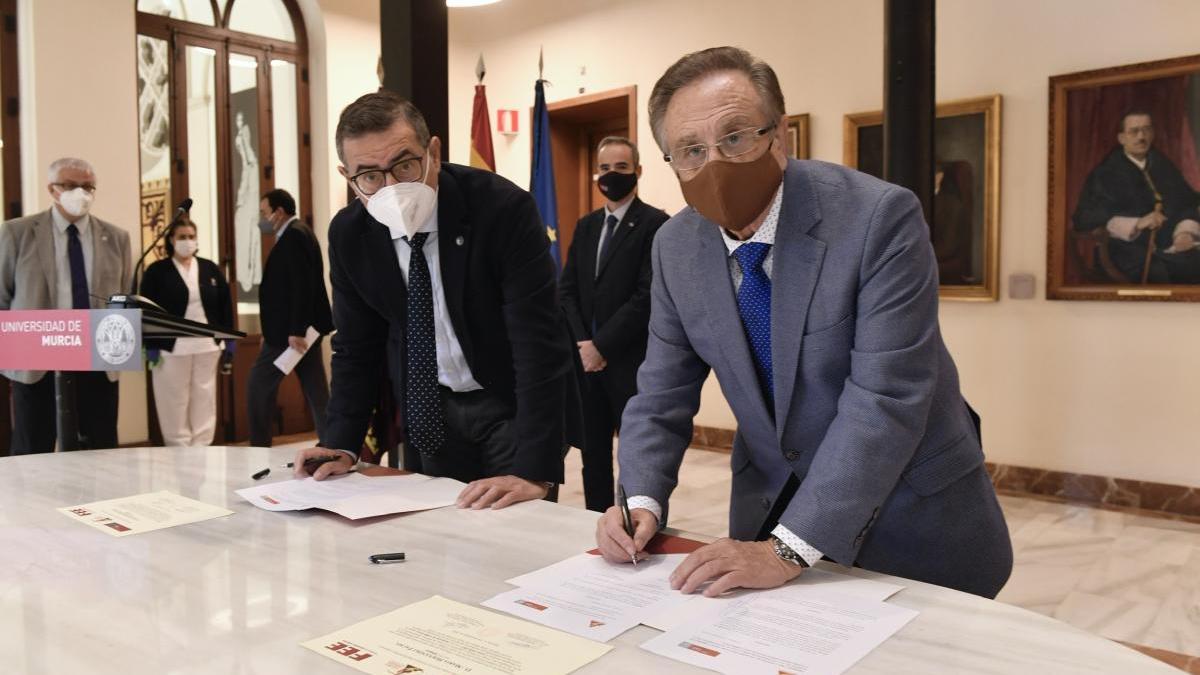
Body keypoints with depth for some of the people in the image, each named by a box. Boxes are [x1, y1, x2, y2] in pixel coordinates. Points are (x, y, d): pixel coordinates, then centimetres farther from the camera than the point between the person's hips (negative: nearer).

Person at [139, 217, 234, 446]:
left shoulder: (211, 269, 9)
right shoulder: (156, 271, 0)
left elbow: (225, 306, 9)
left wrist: (229, 342, 4)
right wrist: (151, 346, -9)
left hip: (207, 347, 3)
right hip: (171, 349, -3)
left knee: (204, 403, 6)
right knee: (175, 405, 2)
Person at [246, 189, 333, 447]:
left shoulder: (295, 234, -13)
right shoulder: (295, 234, 17)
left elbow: (303, 285, -22)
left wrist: (295, 331, -24)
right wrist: (271, 330, 18)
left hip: (291, 330, -10)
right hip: (300, 329, 10)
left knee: (258, 387, 1)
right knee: (316, 392, 8)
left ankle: (259, 449, 9)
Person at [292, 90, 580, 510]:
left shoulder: (503, 208, -25)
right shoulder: (348, 234, -8)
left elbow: (540, 342, -29)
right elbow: (356, 346, 3)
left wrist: (533, 472, -35)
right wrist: (341, 444, -9)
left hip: (512, 402, -4)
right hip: (431, 409, 4)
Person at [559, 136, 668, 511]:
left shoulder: (655, 224, -6)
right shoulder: (586, 226, 15)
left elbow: (648, 297, -15)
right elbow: (567, 290, 10)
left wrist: (602, 346, -14)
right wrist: (582, 344, -4)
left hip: (633, 363, -6)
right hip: (587, 360, 6)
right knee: (594, 455, 13)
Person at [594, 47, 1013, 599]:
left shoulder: (878, 217, -23)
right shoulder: (676, 246, -7)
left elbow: (884, 398, -28)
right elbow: (662, 396, -1)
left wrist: (789, 549, -32)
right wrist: (641, 501, -16)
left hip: (913, 514, -3)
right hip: (770, 505, 4)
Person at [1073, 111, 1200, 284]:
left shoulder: (1164, 166, 21)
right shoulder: (1106, 172, 6)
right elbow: (1084, 217, -5)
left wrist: (1186, 231, -7)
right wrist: (1136, 224, -15)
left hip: (1175, 249, 4)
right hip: (1133, 253, -4)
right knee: (1159, 273, -33)